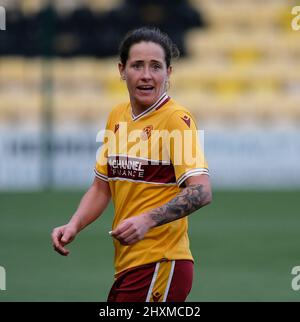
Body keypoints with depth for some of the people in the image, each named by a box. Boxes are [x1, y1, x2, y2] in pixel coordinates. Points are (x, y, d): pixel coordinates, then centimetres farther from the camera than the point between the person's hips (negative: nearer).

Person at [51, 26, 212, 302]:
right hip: (126, 266, 7)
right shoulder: (117, 117, 12)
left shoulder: (176, 118, -11)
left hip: (160, 266, -7)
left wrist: (148, 220, -33)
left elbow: (201, 192, -21)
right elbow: (101, 187, 20)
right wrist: (74, 226, 2)